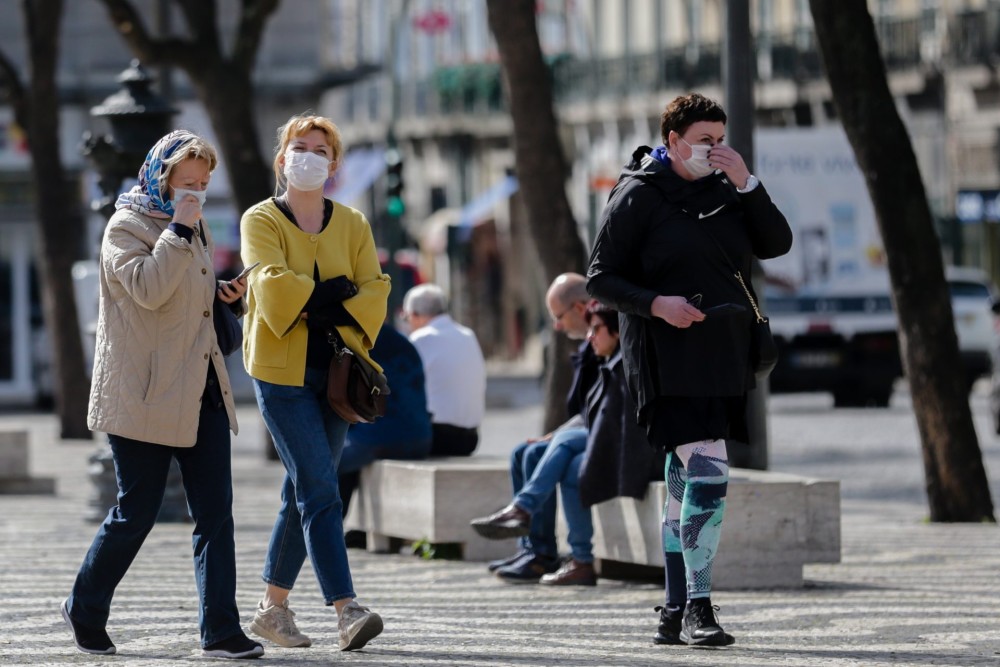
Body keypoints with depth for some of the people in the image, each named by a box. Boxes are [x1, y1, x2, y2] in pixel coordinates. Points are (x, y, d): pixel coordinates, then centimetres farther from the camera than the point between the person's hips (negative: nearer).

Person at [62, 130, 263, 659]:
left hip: (199, 388, 7)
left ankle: (220, 630, -1)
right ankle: (85, 609, 21)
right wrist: (179, 231, -20)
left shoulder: (195, 229, 17)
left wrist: (224, 295, 10)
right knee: (137, 512, 0)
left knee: (215, 512, -1)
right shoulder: (126, 227, -7)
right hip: (145, 393, -7)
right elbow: (147, 289, -23)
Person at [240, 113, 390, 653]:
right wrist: (333, 293, -10)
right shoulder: (261, 220, 1)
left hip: (333, 370, 5)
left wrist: (320, 309, -16)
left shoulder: (352, 225, 11)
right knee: (320, 491, -14)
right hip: (282, 371, -5)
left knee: (303, 494, 11)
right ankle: (346, 613, -21)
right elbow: (272, 284, -16)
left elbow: (374, 294, -1)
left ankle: (273, 607, 23)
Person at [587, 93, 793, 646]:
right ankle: (697, 607, -14)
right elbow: (600, 279, -5)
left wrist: (747, 184, -6)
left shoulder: (724, 191, 13)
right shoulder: (638, 196, -4)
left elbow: (776, 244, 5)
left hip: (724, 356, 6)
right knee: (708, 475, -18)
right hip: (669, 358, -6)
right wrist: (656, 303, -20)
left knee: (686, 481, 12)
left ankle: (675, 612, 17)